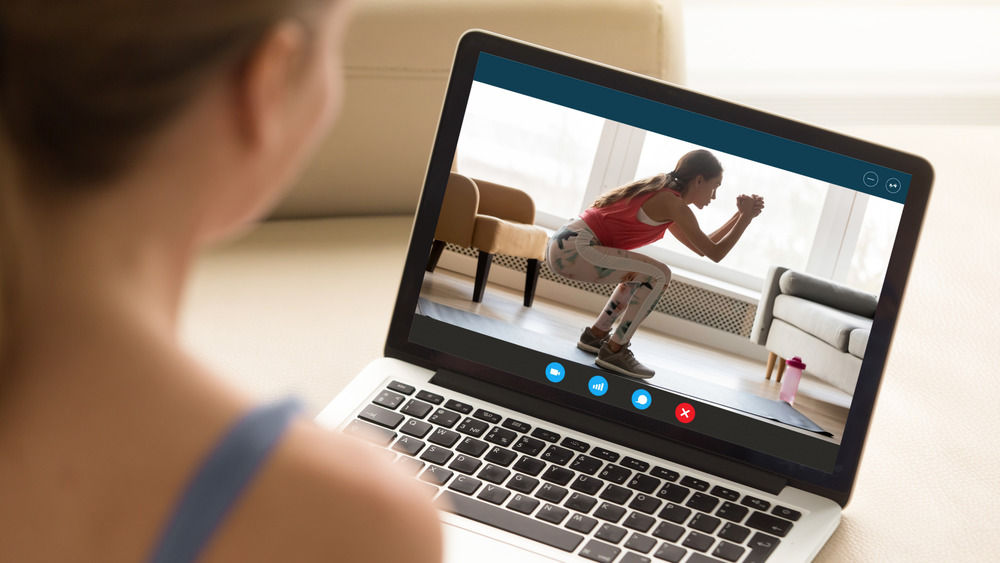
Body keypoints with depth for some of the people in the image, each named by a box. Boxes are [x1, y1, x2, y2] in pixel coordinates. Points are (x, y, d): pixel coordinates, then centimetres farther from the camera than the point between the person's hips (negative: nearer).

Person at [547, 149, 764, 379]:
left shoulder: (662, 195, 19)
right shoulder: (673, 204, -10)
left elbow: (701, 248, 25)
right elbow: (715, 253, -9)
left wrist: (740, 215, 21)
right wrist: (746, 218, 0)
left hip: (564, 242, 10)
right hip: (574, 248, -10)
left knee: (641, 273, 25)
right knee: (659, 275, -13)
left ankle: (596, 334, 25)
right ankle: (614, 351, -9)